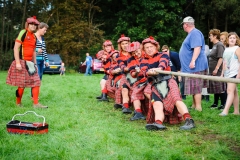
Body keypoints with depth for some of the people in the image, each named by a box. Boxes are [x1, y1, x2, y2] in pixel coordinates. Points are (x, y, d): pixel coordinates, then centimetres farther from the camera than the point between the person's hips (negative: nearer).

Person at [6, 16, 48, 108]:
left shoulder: (34, 37, 14)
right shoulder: (23, 33, -7)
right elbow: (16, 48, -13)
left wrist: (35, 64, 15)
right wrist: (17, 62, -20)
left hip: (30, 63, 7)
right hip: (22, 62, -7)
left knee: (36, 82, 0)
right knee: (22, 84, -3)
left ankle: (36, 103, 4)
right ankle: (18, 103, 13)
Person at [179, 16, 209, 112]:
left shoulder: (195, 33, -14)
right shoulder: (192, 34, 19)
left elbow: (197, 48, -26)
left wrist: (193, 61, -32)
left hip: (195, 66, -10)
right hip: (192, 67, 10)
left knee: (196, 88, -7)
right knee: (194, 88, 14)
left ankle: (198, 107, -3)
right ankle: (194, 105, 21)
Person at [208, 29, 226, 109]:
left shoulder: (219, 45, -12)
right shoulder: (214, 45, 16)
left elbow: (221, 58, -19)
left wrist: (216, 69, -21)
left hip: (218, 71, -9)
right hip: (212, 71, 9)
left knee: (220, 88, -4)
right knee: (215, 88, 13)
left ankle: (223, 104, 2)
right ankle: (215, 103, 20)